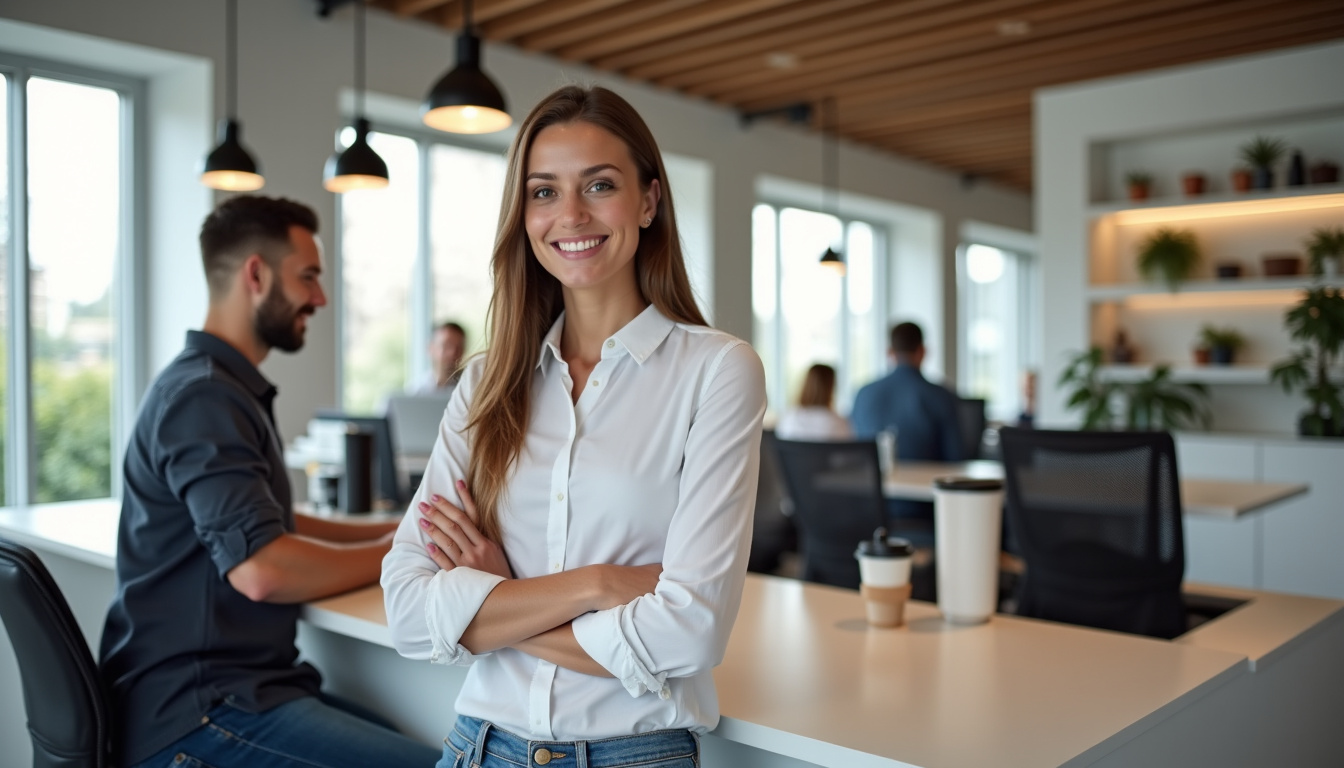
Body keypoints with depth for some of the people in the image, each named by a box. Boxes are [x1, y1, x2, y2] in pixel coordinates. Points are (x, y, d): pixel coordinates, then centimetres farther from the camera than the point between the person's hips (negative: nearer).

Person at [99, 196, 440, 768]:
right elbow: (261, 569, -24)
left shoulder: (229, 389, 17)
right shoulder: (203, 396, -16)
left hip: (239, 687, 10)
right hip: (197, 714, -10)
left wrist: (393, 531, 13)